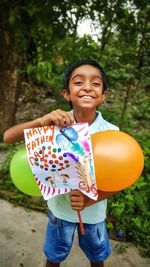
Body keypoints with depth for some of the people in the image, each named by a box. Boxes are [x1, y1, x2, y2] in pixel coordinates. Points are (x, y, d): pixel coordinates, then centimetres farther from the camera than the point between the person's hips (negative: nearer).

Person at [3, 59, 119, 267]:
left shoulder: (111, 132, -20)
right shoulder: (57, 124, -19)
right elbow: (8, 137, -22)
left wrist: (89, 200, -31)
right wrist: (41, 122, -39)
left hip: (93, 210, 1)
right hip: (60, 207, 0)